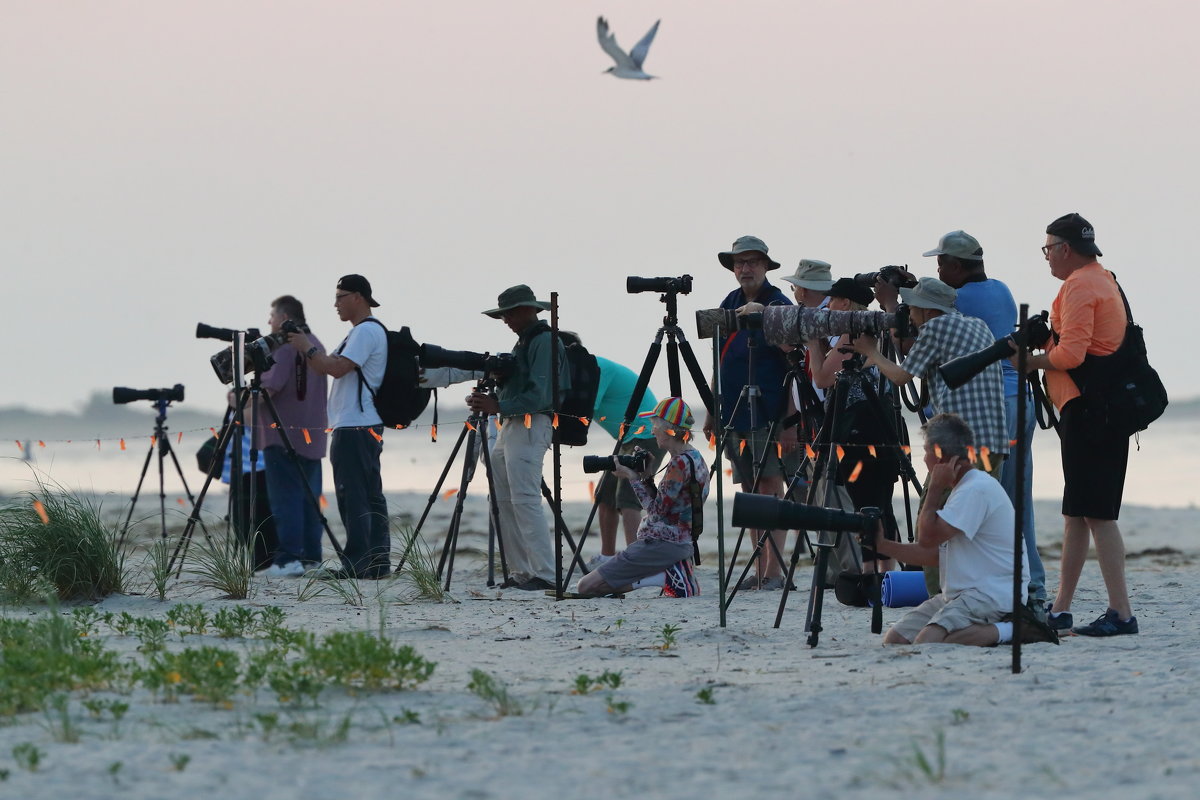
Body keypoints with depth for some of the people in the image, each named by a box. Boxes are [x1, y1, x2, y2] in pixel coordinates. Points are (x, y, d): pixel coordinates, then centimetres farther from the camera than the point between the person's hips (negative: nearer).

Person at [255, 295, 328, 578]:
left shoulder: (284, 345, -12)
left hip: (284, 434, -9)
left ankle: (288, 558, -15)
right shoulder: (314, 344, 16)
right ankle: (311, 556, 9)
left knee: (285, 497, -10)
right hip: (311, 434, 9)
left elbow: (271, 385, -19)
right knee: (309, 496, 10)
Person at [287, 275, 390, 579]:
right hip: (367, 426, 11)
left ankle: (356, 563, -13)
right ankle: (378, 562, 9)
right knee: (370, 496, 8)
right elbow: (324, 367, 25)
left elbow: (337, 368, -20)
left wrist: (308, 348, -11)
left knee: (353, 497, -11)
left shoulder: (367, 331, -12)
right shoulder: (359, 332, 21)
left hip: (355, 428, -11)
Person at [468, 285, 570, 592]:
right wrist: (490, 399, 4)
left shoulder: (544, 342, -11)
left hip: (531, 426, -11)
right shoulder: (524, 342, 20)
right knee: (504, 500, 8)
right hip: (511, 426, 11)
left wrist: (499, 406, -21)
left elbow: (540, 395, -19)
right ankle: (520, 571, 11)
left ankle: (545, 574, -16)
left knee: (525, 500, -15)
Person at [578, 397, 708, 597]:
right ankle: (667, 573, 6)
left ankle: (663, 577, -12)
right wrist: (646, 478, 6)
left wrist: (632, 478, -8)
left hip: (662, 544, -10)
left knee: (586, 587, -10)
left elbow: (657, 511, -16)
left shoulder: (679, 463, -18)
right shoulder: (695, 459, 12)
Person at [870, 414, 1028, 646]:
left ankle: (1006, 631, -15)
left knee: (926, 643, -30)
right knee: (894, 639, -3)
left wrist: (935, 489, -5)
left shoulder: (977, 489, -15)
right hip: (958, 593, 10)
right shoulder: (963, 489, 19)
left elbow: (928, 538, -16)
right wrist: (881, 544, 15)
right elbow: (934, 553, 20)